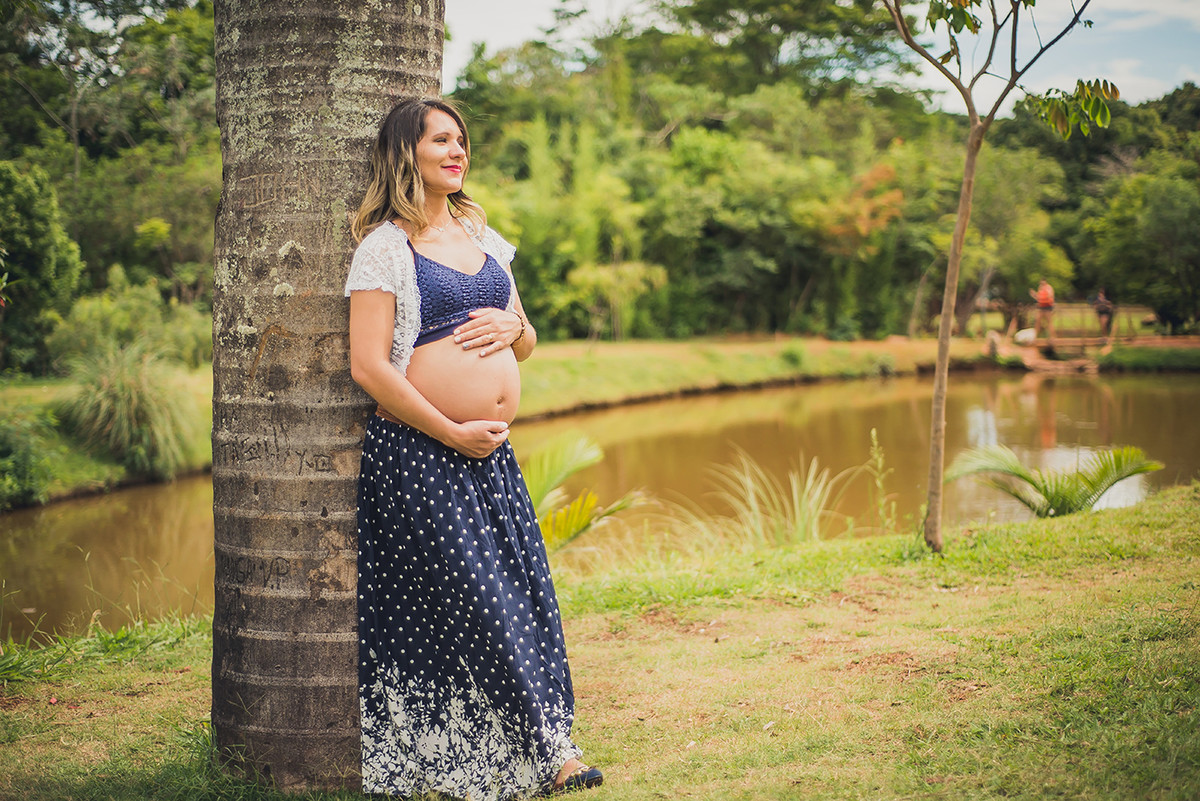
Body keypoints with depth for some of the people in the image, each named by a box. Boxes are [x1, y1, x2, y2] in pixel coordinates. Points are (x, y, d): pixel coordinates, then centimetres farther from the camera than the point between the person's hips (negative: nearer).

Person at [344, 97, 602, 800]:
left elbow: (527, 344, 25)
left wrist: (513, 326, 0)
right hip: (417, 454, -6)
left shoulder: (483, 237, 16)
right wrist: (453, 434, -13)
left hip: (493, 453, 7)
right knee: (472, 605, -4)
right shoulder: (385, 246, -5)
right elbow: (368, 366, -12)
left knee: (525, 594, 4)